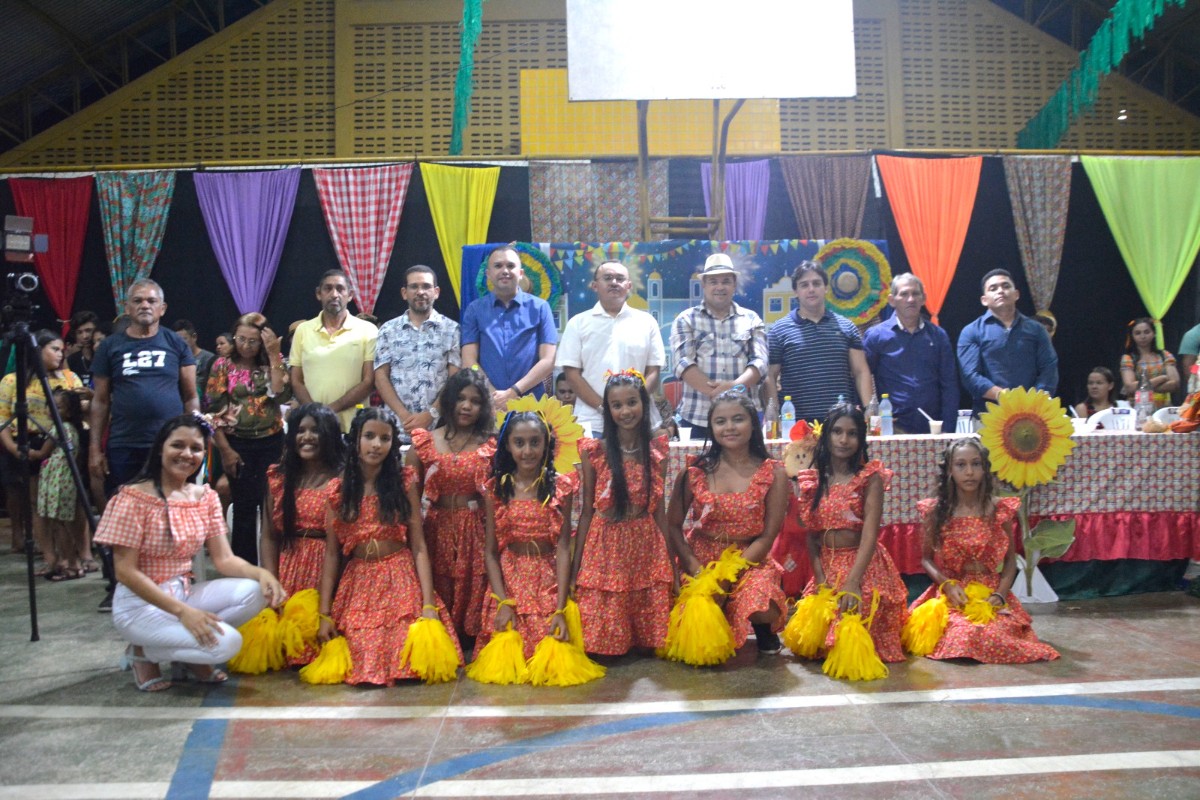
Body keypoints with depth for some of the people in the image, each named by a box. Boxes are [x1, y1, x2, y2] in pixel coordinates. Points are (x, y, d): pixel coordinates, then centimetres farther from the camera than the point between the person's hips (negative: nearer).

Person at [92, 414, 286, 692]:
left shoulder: (205, 497, 4)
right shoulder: (135, 496, -14)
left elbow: (224, 559, 0)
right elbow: (125, 571, -17)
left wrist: (261, 573, -22)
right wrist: (182, 611, -26)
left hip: (184, 593, 7)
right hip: (140, 603, -6)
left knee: (254, 591, -19)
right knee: (226, 643, -26)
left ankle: (190, 657, 1)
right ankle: (143, 652, 0)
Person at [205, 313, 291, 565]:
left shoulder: (271, 365, 5)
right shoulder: (223, 366, 2)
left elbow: (281, 395, -13)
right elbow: (215, 410, -2)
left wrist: (274, 356, -13)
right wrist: (225, 450, -8)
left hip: (271, 443, 1)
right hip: (238, 444, -1)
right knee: (244, 507, 5)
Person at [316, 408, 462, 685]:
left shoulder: (405, 482, -2)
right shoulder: (338, 489, 1)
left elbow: (418, 544, -5)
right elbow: (331, 553, 2)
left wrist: (429, 603, -12)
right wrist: (325, 613, -2)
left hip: (400, 579, -1)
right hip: (357, 584, 1)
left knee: (406, 660, -10)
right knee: (360, 661, -7)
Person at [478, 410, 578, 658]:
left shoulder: (560, 487, -3)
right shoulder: (495, 489, -1)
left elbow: (563, 548, -8)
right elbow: (490, 551, 0)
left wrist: (559, 609, -15)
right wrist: (503, 602, -11)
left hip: (549, 581, 0)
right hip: (508, 579, 1)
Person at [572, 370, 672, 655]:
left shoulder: (657, 451, 2)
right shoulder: (594, 451, -5)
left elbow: (658, 509, 8)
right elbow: (587, 511, -1)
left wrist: (671, 562, 9)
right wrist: (575, 567, -1)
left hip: (647, 545, 2)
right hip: (605, 547, -2)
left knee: (650, 627, 7)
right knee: (604, 636, 1)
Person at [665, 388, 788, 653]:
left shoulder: (773, 473, -4)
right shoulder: (695, 471, -2)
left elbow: (768, 536, -5)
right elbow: (673, 525, 0)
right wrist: (694, 566, -15)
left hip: (750, 559, -1)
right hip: (701, 558, 1)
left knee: (764, 610, -32)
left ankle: (763, 630, 8)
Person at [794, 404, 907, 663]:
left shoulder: (870, 477, -7)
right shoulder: (812, 480, 5)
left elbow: (870, 533, -17)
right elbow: (810, 533, 4)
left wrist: (852, 582, -28)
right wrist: (820, 577, -10)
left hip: (863, 565, -4)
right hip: (826, 566, 4)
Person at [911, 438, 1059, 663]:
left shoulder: (999, 510, 1)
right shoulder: (936, 511, -2)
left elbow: (1010, 560, 6)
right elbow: (926, 558, 4)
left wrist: (1000, 594, -9)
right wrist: (947, 584, -14)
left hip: (991, 595, 2)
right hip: (951, 596, -1)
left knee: (998, 635, -26)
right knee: (962, 635, -29)